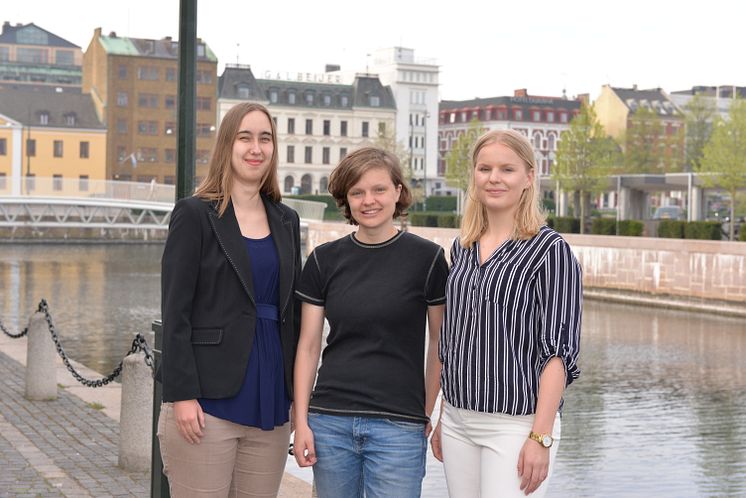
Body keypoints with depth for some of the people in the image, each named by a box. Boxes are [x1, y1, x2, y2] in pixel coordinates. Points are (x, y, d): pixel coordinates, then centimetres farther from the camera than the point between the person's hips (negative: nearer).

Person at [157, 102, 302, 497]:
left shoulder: (286, 221, 14)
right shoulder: (194, 214, -2)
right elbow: (175, 311, -7)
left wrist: (296, 393, 13)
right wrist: (181, 395, -14)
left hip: (270, 404, 5)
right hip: (209, 402, -5)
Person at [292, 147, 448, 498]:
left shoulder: (427, 258, -2)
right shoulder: (324, 260, 5)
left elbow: (440, 342, 4)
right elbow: (308, 346, 7)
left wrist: (426, 413, 3)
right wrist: (301, 421, 1)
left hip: (398, 425, -2)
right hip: (329, 422, 3)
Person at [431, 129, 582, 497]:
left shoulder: (549, 250, -7)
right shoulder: (461, 249, 10)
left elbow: (558, 350, -11)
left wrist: (541, 437, -16)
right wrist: (442, 418, 15)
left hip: (515, 423, -5)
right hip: (458, 421, 6)